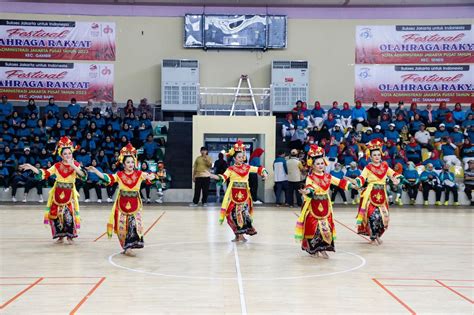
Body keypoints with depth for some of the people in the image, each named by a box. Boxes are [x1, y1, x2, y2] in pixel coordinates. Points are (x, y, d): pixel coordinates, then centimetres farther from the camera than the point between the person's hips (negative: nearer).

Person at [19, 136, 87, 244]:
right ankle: (60, 236, 19)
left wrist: (72, 166, -27)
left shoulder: (76, 165, -2)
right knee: (55, 214, 2)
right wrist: (30, 167, -9)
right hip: (57, 193, 3)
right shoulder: (57, 166, 3)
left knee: (68, 214, -15)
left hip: (69, 194, -2)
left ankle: (70, 236, 1)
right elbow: (44, 174, 0)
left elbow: (83, 176, -18)